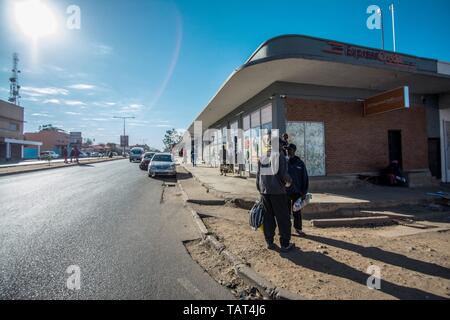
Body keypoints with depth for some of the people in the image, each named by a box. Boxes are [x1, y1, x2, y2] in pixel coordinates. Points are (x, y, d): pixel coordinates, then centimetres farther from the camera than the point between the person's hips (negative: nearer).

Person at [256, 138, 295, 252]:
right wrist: (288, 181, 8)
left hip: (264, 191, 5)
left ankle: (269, 242, 20)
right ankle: (285, 244, 11)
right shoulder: (280, 156, -7)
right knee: (283, 218, 6)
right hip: (277, 191, -5)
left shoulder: (262, 157, 10)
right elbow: (284, 175, -14)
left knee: (268, 216, 14)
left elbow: (258, 175, 11)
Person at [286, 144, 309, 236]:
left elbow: (305, 178, 2)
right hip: (285, 192, 0)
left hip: (297, 192, 0)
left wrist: (304, 192, -3)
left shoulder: (300, 163, 1)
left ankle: (298, 228, 24)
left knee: (297, 212, 9)